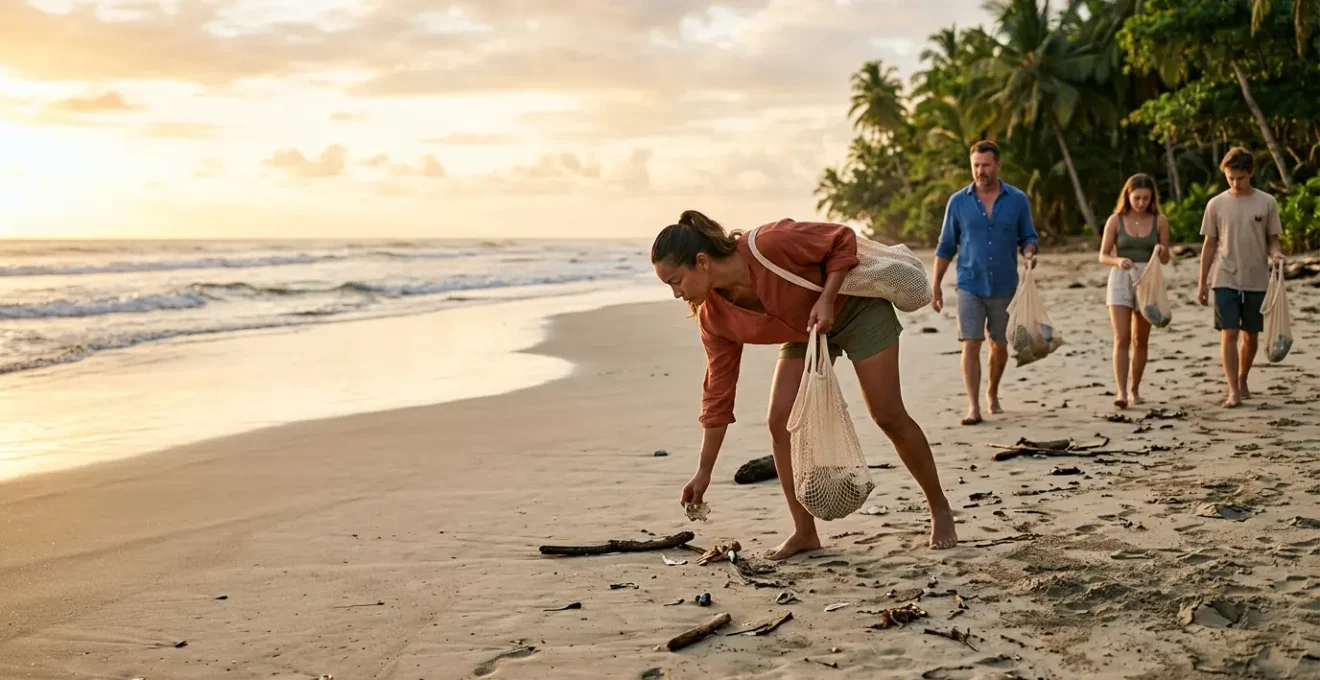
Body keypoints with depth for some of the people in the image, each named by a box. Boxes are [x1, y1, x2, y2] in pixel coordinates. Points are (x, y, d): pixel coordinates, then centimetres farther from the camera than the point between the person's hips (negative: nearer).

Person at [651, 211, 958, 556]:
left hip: (854, 305, -5)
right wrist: (703, 472, -9)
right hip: (806, 331, 5)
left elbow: (843, 239, -21)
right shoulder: (714, 317, -16)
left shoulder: (771, 243, -36)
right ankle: (804, 532, 2)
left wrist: (826, 300, -32)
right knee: (780, 421, -10)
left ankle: (940, 509, 15)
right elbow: (718, 393, -10)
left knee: (889, 416, -4)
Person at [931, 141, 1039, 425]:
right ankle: (973, 407, -9)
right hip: (970, 286, -1)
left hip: (1004, 286, 1)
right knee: (971, 344, -10)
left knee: (999, 345, 13)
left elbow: (1028, 237, 6)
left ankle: (992, 393, 36)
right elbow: (946, 246, 5)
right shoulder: (958, 201, 0)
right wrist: (936, 286, 1)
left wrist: (1029, 253, -18)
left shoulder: (1017, 200, 1)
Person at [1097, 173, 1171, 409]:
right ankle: (1121, 391, -16)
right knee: (1121, 338, -12)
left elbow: (1166, 259, 6)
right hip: (1120, 279, -2)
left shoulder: (1160, 221, 2)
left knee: (1140, 340, 10)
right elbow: (1103, 256, -1)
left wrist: (1162, 251, -17)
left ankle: (1134, 389, 24)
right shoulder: (1115, 220, -1)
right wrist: (1118, 261, -22)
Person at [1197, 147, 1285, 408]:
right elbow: (1209, 245, 6)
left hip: (1257, 281, 1)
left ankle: (1242, 381, 29)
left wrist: (1275, 253, -17)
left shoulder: (1267, 203, 2)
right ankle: (1233, 391, -10)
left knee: (1251, 335, 9)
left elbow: (1272, 239, 7)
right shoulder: (1216, 205, 1)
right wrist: (1202, 282, 7)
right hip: (1225, 280, -1)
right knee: (1229, 333, -9)